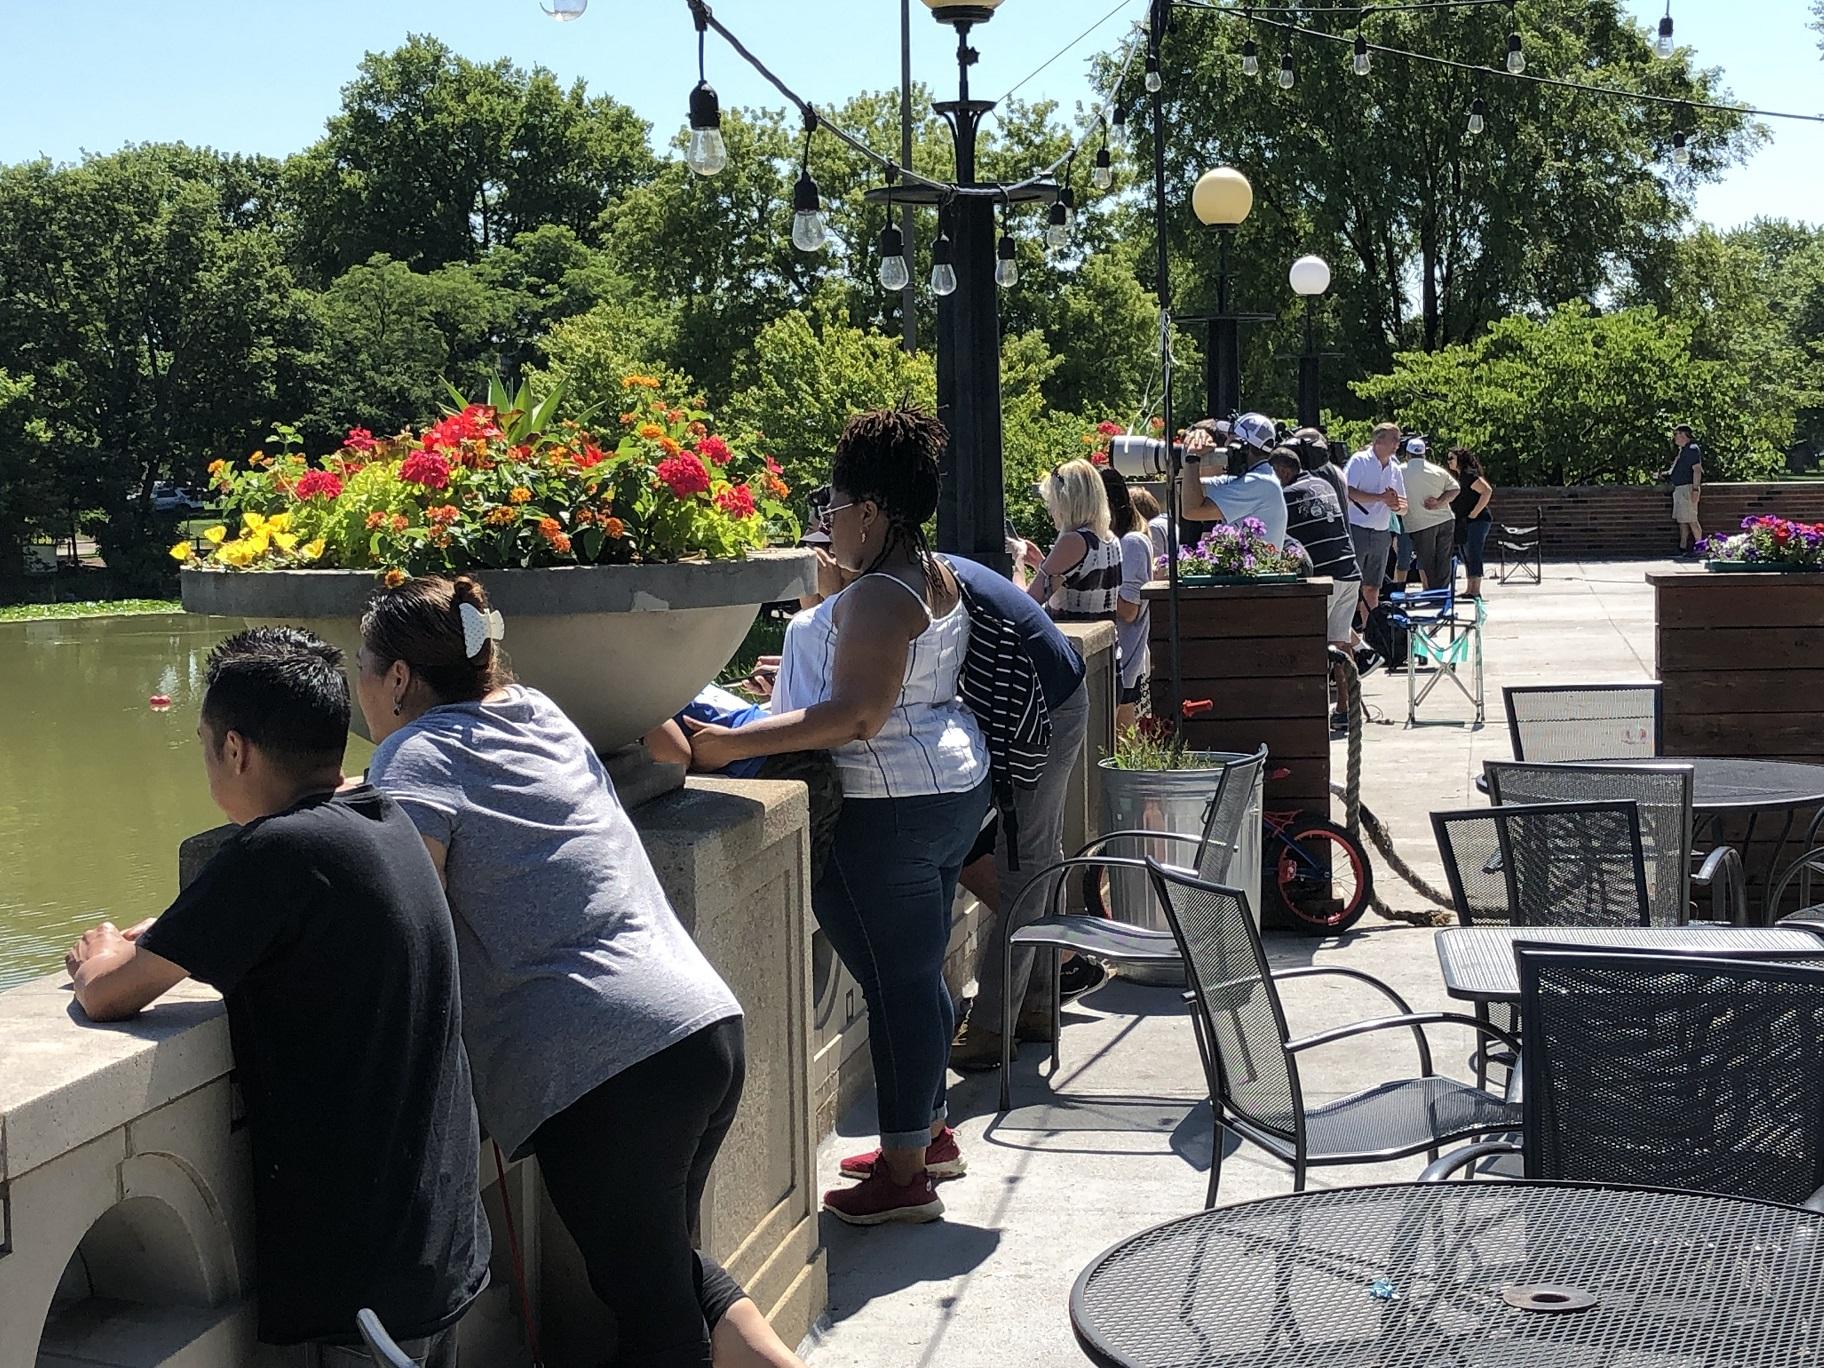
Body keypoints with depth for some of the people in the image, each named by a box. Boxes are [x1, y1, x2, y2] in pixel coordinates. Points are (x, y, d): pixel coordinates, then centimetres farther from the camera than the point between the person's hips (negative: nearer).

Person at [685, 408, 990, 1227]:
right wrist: (841, 598, 22)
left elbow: (858, 715, -29)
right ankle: (929, 1132, 32)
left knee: (895, 982, -3)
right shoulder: (938, 579, 12)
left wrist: (734, 744, -32)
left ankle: (904, 1174, 5)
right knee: (920, 971, 19)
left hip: (888, 810, -10)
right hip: (951, 786, 11)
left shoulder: (877, 597, -19)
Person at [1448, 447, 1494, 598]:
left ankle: (1476, 590, -12)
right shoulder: (1457, 476, 14)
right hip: (1463, 523, 10)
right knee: (1466, 557, 11)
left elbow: (1487, 491, -23)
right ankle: (1468, 589, 15)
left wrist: (1474, 513, -21)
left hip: (1476, 521, -10)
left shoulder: (1469, 475, -14)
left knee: (1473, 555, -11)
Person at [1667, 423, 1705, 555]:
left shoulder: (1692, 449, -13)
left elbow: (1697, 470, -19)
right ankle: (1682, 548, 15)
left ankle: (1699, 547, -7)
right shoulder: (1682, 450, 18)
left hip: (1688, 488, -10)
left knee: (1691, 520, -10)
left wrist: (1695, 490, -24)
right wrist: (1668, 474, 18)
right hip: (1679, 489, 10)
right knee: (1681, 520, 11)